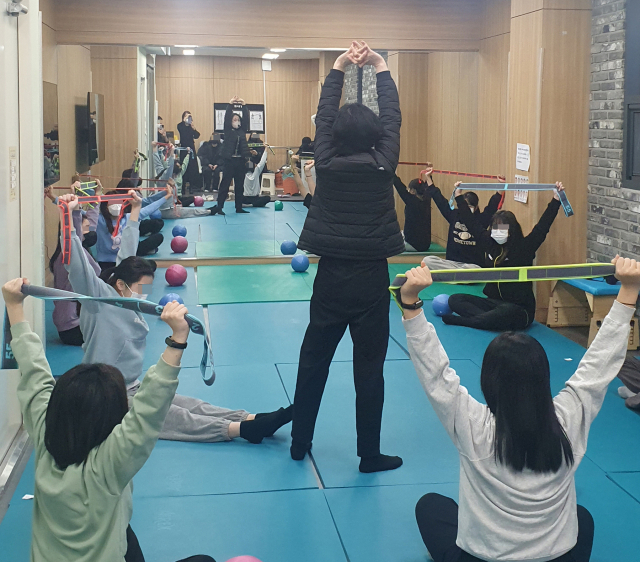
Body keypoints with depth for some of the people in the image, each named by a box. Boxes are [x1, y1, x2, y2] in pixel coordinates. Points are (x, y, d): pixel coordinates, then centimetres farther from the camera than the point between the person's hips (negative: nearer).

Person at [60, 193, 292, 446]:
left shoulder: (126, 300, 8)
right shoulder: (99, 299, -14)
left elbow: (127, 254, 19)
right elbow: (77, 266, -29)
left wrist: (135, 210, 27)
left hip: (132, 389, 9)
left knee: (190, 405, -9)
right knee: (172, 417, -22)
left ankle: (254, 421, -22)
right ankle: (240, 429, -36)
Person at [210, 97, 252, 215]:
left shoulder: (242, 131, 12)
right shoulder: (228, 131, 3)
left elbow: (246, 118, 4)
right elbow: (226, 118, -8)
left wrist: (244, 105, -6)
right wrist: (230, 104, -14)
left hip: (240, 161, 4)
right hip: (229, 160, -4)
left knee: (240, 185, 7)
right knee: (225, 184, -5)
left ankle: (239, 207, 14)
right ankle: (219, 207, -4)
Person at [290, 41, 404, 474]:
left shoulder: (326, 163, -5)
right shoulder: (382, 166, -8)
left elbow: (324, 115, 7)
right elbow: (393, 117, 3)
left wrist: (340, 67, 12)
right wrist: (381, 67, 11)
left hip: (330, 275, 2)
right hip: (372, 277, -2)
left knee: (313, 360, 13)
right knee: (369, 366, 5)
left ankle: (300, 443, 23)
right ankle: (370, 454, 12)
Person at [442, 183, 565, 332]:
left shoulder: (523, 247, -6)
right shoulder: (489, 244, 7)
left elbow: (542, 227, -17)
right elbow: (471, 223, 17)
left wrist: (556, 201, -25)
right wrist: (459, 197, 23)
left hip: (519, 309, -6)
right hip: (493, 302, 6)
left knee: (505, 312, -41)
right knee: (454, 300, -11)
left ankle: (459, 320, -24)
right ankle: (488, 319, -30)